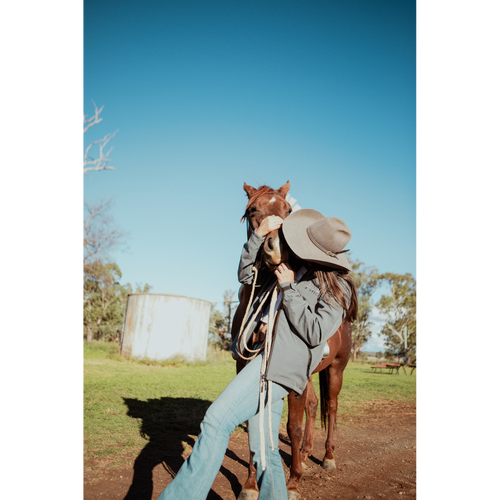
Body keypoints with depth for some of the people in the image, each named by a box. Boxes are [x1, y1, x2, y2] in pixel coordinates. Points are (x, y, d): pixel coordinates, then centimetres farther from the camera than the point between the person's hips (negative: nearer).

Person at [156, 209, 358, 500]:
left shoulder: (337, 287, -3)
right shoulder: (293, 267, 17)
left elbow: (315, 333, -13)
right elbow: (246, 274, 24)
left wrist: (288, 287, -10)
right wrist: (259, 235, 10)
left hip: (278, 363, -8)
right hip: (262, 355, 8)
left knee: (216, 421, -18)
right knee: (264, 450, 10)